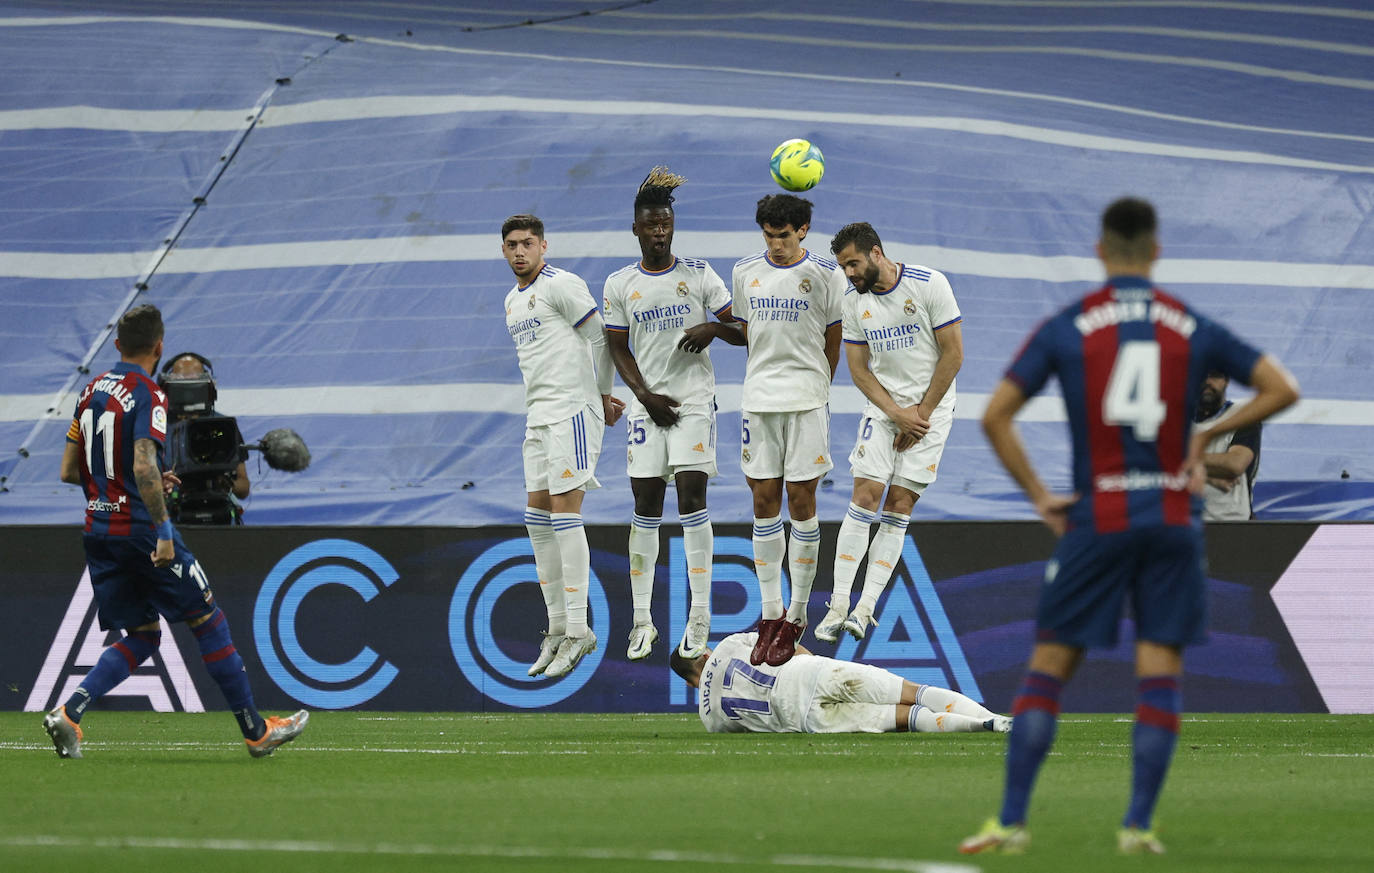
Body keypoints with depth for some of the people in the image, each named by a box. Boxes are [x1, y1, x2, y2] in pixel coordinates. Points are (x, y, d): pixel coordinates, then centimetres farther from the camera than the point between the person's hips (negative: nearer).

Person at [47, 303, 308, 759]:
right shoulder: (148, 397, -13)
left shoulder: (91, 392, 10)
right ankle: (256, 732, 10)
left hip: (98, 530, 7)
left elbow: (69, 471, 15)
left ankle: (68, 713, -7)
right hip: (140, 530, -7)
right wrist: (163, 530, -23)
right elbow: (143, 467, -26)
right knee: (208, 621, 5)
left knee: (142, 637, 13)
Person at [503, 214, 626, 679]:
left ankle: (578, 629, -12)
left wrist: (602, 396, 2)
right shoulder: (513, 300, 19)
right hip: (537, 415, 9)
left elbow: (600, 338, -7)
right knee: (538, 518, 6)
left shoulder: (561, 285, -9)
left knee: (564, 510, -12)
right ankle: (557, 627, 12)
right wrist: (599, 399, 15)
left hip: (572, 410, -9)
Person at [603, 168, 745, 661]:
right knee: (646, 505, 0)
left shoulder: (699, 274, 3)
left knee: (691, 496, -11)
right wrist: (645, 394, -7)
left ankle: (700, 616, -8)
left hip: (694, 401, -2)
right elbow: (618, 349, 8)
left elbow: (742, 333, 4)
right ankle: (642, 619, 6)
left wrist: (713, 328, -18)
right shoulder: (620, 285, 6)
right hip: (648, 404, 2)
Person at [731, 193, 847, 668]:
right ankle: (770, 615, 9)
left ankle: (796, 618, 3)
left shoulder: (826, 274, -2)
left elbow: (834, 341, 6)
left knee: (801, 501, -3)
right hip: (759, 398, 3)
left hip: (807, 400, -3)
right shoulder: (745, 272, 7)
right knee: (764, 501, 3)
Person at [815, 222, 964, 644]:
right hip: (882, 407, 3)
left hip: (930, 408, -3)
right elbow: (859, 369, 3)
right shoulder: (853, 304, 1)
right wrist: (898, 413, -11)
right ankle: (839, 606, -9)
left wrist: (921, 414, -9)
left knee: (899, 508, -5)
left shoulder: (930, 285, -11)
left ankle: (865, 608, -5)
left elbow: (953, 353, -10)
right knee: (864, 499, -9)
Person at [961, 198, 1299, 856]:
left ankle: (1011, 821, -1)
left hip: (1096, 520, -1)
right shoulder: (1192, 328, 4)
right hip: (1172, 518, 1)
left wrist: (1038, 496, 0)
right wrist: (1208, 436, 9)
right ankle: (1138, 825, -2)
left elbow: (995, 416, -6)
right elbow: (1281, 388, 4)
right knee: (1161, 673, 4)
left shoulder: (1066, 328, 0)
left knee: (1048, 668, 4)